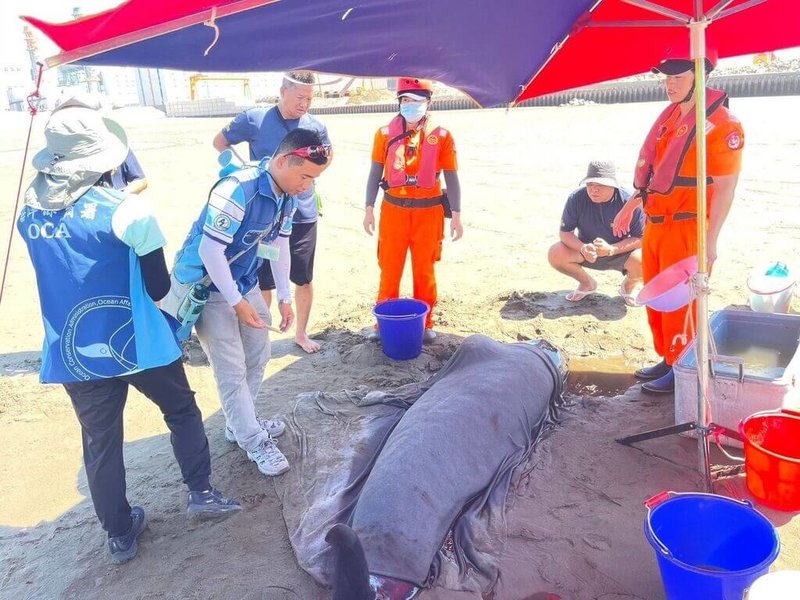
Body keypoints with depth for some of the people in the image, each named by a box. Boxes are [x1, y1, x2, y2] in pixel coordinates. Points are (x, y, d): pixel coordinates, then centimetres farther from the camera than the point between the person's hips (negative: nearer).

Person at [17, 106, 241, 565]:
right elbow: (158, 286, -9)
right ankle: (202, 493, 20)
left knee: (101, 442, 16)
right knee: (182, 411, 20)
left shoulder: (29, 213, 2)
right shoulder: (125, 209, -15)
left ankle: (120, 534, 29)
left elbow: (61, 274, 13)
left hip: (72, 352, 4)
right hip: (136, 342, -4)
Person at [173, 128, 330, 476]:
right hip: (206, 285, -8)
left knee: (257, 356, 15)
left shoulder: (287, 196, -4)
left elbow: (279, 245, 7)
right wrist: (237, 303, -21)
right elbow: (210, 251, -28)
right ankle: (255, 442, 12)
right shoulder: (238, 190, -30)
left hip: (243, 282, 8)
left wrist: (284, 298, 7)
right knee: (232, 370, -3)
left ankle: (241, 424, 34)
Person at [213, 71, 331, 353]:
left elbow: (327, 155, 19)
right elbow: (220, 142, 7)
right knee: (264, 281, 7)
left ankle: (302, 333, 30)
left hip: (303, 215, 2)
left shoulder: (315, 126, -1)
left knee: (304, 279, 11)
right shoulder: (253, 119, -7)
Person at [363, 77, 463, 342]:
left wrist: (456, 215, -3)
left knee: (425, 271, 9)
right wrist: (369, 209, 1)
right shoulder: (385, 133, 2)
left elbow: (451, 177, 1)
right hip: (393, 210, 1)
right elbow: (375, 173, 6)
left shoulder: (441, 136, -1)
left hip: (428, 211, -1)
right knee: (389, 270, 7)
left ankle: (425, 323, 22)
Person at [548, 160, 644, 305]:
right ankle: (587, 283, 8)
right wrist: (582, 248, -33)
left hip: (620, 254, -2)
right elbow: (565, 232, -12)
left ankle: (628, 287, 7)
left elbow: (641, 238, -18)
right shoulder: (576, 198, -19)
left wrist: (611, 249, -34)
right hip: (586, 251, 2)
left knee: (643, 262, -34)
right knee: (555, 254, -24)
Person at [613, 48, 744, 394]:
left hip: (686, 228, -8)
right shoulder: (669, 117, 11)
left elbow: (725, 188, -16)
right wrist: (631, 206, 21)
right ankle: (667, 359, 30)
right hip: (655, 224, 8)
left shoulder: (721, 125, -14)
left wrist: (710, 241, -19)